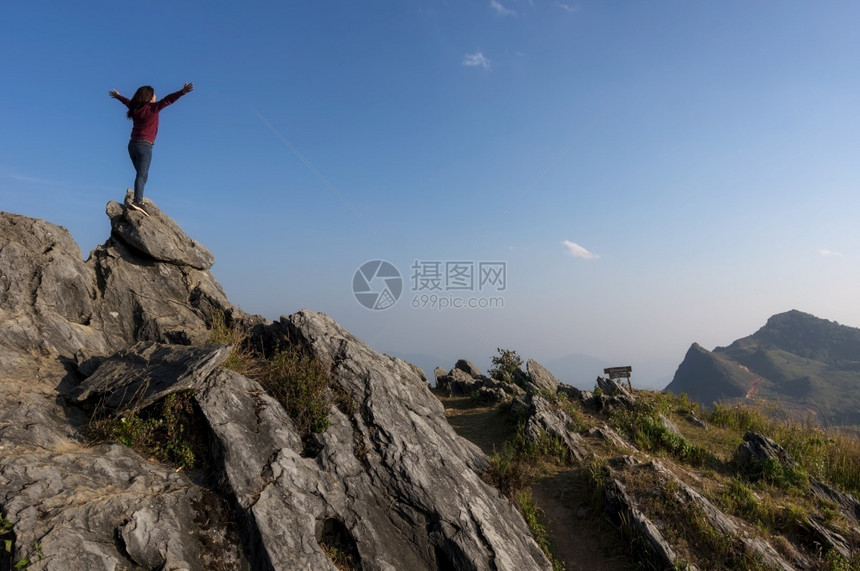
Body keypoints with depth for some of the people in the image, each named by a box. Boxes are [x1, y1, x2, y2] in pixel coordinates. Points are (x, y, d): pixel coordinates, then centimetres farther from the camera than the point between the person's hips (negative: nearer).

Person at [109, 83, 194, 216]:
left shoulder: (135, 108, 15)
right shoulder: (152, 108, -6)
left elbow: (127, 101, 36)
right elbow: (167, 100, -16)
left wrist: (117, 96, 57)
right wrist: (182, 92, -23)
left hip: (132, 144, 8)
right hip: (144, 145, -8)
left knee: (141, 174, 14)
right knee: (142, 175, -18)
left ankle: (138, 200, 8)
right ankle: (137, 200, -32)